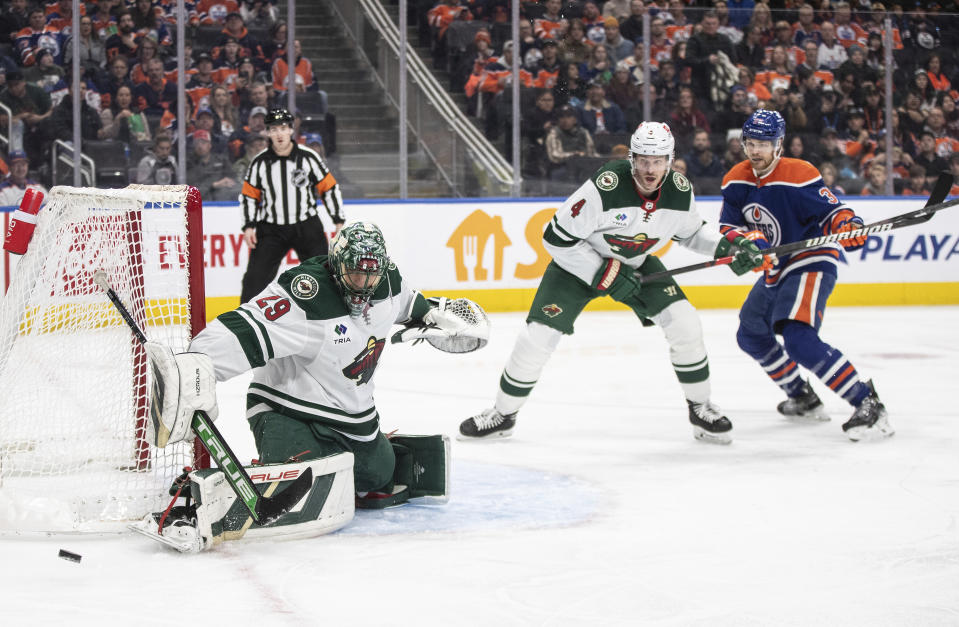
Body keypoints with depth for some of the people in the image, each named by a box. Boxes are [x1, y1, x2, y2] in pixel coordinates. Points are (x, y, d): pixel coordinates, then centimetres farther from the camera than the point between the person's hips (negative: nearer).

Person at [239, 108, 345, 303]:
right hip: (271, 230, 1)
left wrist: (338, 221, -2)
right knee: (255, 277, -7)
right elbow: (249, 196, 6)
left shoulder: (308, 157, -6)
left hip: (307, 227, 0)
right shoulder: (259, 162, -3)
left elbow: (329, 188, 0)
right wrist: (248, 227, -3)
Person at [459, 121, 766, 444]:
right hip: (580, 261, -4)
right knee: (538, 336, -13)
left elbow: (691, 232, 6)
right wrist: (604, 274, -27)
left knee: (684, 325, -12)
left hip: (637, 264, 4)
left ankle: (700, 408, 9)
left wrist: (728, 244, -12)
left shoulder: (680, 191, -17)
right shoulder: (606, 185, -34)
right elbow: (557, 237, -27)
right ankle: (502, 414, 9)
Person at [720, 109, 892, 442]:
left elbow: (831, 210, -20)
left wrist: (847, 226, -42)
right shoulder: (736, 181, 2)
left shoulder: (799, 176, -20)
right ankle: (804, 398, 35)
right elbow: (729, 226, 3)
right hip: (776, 269, 9)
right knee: (751, 334, 20)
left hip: (812, 262, -9)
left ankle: (867, 404, -28)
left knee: (798, 339, -27)